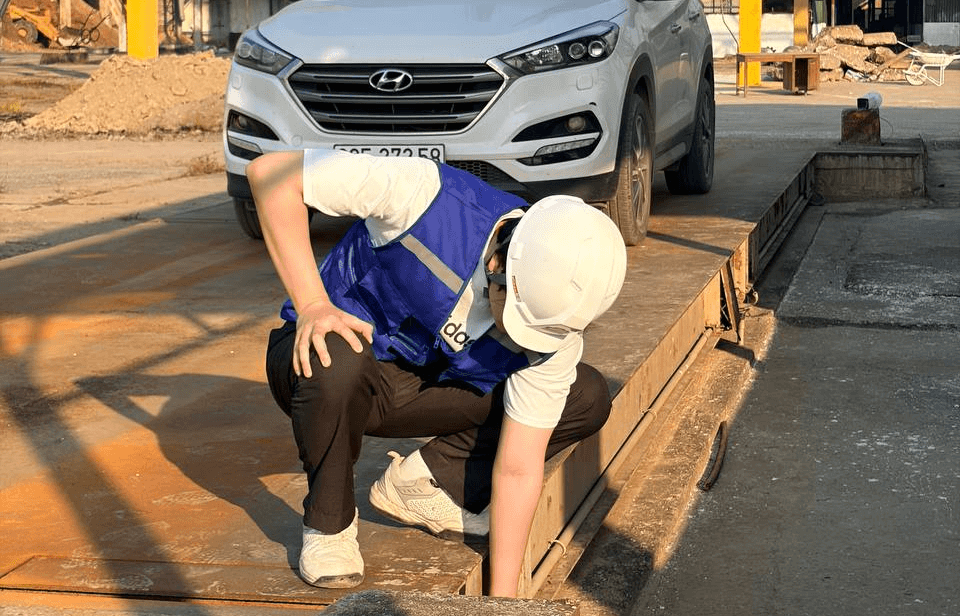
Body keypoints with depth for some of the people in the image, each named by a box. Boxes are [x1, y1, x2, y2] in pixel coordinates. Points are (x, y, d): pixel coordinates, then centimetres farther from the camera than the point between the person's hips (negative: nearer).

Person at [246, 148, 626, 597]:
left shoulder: (555, 318, -20)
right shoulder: (426, 197, -33)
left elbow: (518, 469, -15)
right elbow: (270, 172, -30)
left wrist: (502, 596, -16)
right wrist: (312, 305, -34)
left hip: (427, 388, 4)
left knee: (588, 399, -9)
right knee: (338, 365, -42)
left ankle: (422, 481, -1)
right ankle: (328, 524, -14)